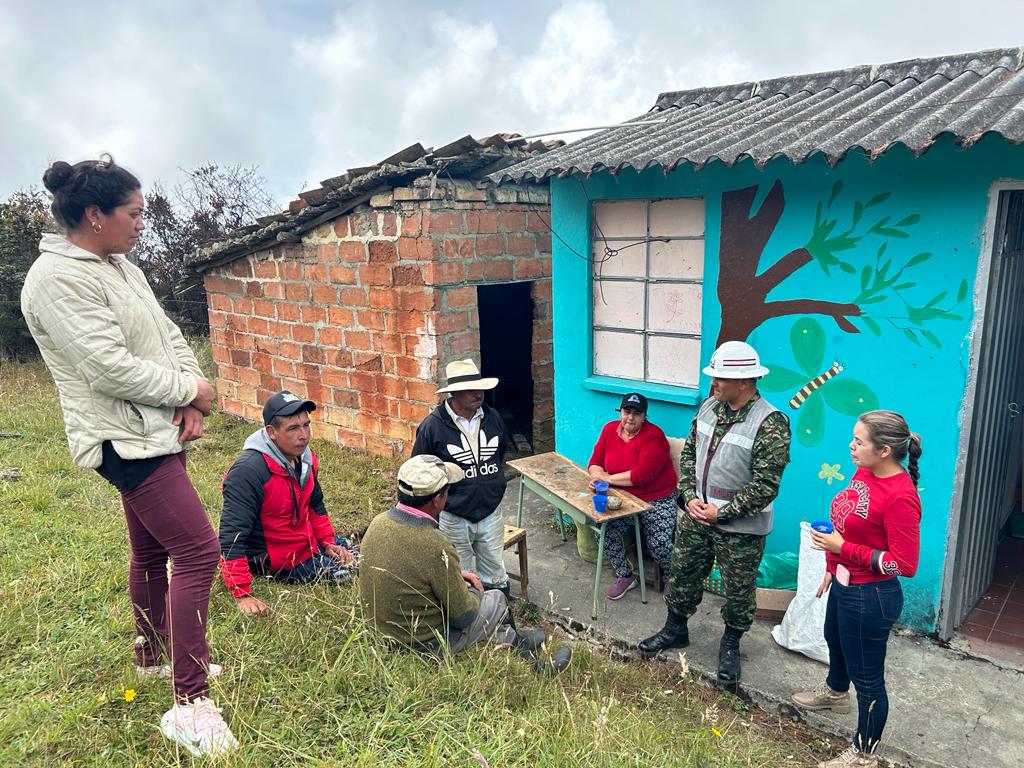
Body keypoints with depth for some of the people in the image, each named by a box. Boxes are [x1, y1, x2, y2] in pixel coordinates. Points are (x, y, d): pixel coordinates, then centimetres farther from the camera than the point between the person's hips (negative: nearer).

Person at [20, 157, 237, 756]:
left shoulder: (123, 268, 12)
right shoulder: (57, 278, -17)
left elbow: (169, 336, 11)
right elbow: (111, 369, -23)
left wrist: (192, 403, -4)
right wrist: (190, 390, -11)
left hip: (157, 430, 10)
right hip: (126, 439, -10)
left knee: (153, 550, 21)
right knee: (198, 552, -13)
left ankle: (154, 655, 41)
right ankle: (191, 704, -5)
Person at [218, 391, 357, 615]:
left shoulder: (306, 457, -4)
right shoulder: (248, 471, -30)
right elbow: (231, 536, -31)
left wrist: (328, 541, 2)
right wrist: (242, 595, -34)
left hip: (310, 542, 8)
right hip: (276, 561, -8)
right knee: (346, 572, -8)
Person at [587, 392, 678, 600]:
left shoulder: (654, 436, -16)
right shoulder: (610, 429, 2)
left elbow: (643, 474, -25)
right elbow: (595, 462, 3)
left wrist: (608, 478, -21)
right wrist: (597, 476, -20)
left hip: (656, 499, -4)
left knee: (659, 546, -18)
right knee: (605, 531, -19)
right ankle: (625, 576, 6)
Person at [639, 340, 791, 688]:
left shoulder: (771, 424, -21)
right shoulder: (710, 407, -1)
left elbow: (765, 485, -21)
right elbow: (689, 453, 7)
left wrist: (722, 513, -19)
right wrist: (689, 497, -5)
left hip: (740, 529, -5)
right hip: (696, 515, 6)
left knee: (739, 591, 13)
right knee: (683, 574, 19)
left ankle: (731, 645, 37)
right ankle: (675, 629, 41)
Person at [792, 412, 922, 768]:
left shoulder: (900, 497, -29)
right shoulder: (864, 472, -4)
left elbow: (904, 565, -25)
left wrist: (843, 549, -26)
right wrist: (831, 568, 19)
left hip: (869, 597, -9)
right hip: (844, 585, 9)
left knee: (867, 677, 9)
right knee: (835, 641, 33)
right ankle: (835, 692, 63)